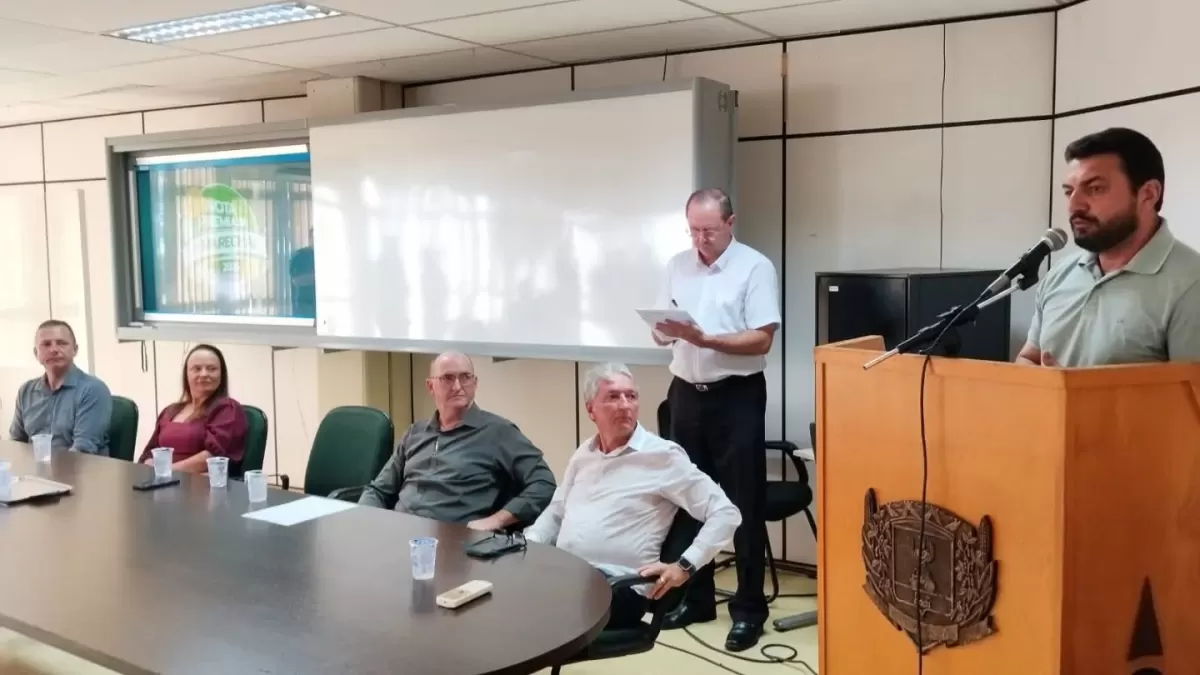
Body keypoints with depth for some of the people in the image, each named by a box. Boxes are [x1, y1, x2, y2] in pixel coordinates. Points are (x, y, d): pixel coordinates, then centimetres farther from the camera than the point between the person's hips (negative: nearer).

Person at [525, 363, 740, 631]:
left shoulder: (662, 456, -3)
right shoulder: (584, 453, 18)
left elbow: (725, 513, -5)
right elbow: (556, 512, 29)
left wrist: (685, 566, -14)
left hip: (617, 585, -6)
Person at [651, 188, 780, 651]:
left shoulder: (755, 267, -7)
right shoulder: (678, 266, 9)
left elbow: (762, 340, -13)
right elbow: (661, 332, 12)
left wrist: (704, 339, -23)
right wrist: (665, 331, -12)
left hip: (737, 396, -5)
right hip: (686, 394, 5)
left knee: (744, 504, 2)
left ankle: (749, 608, 13)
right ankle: (695, 597, 26)